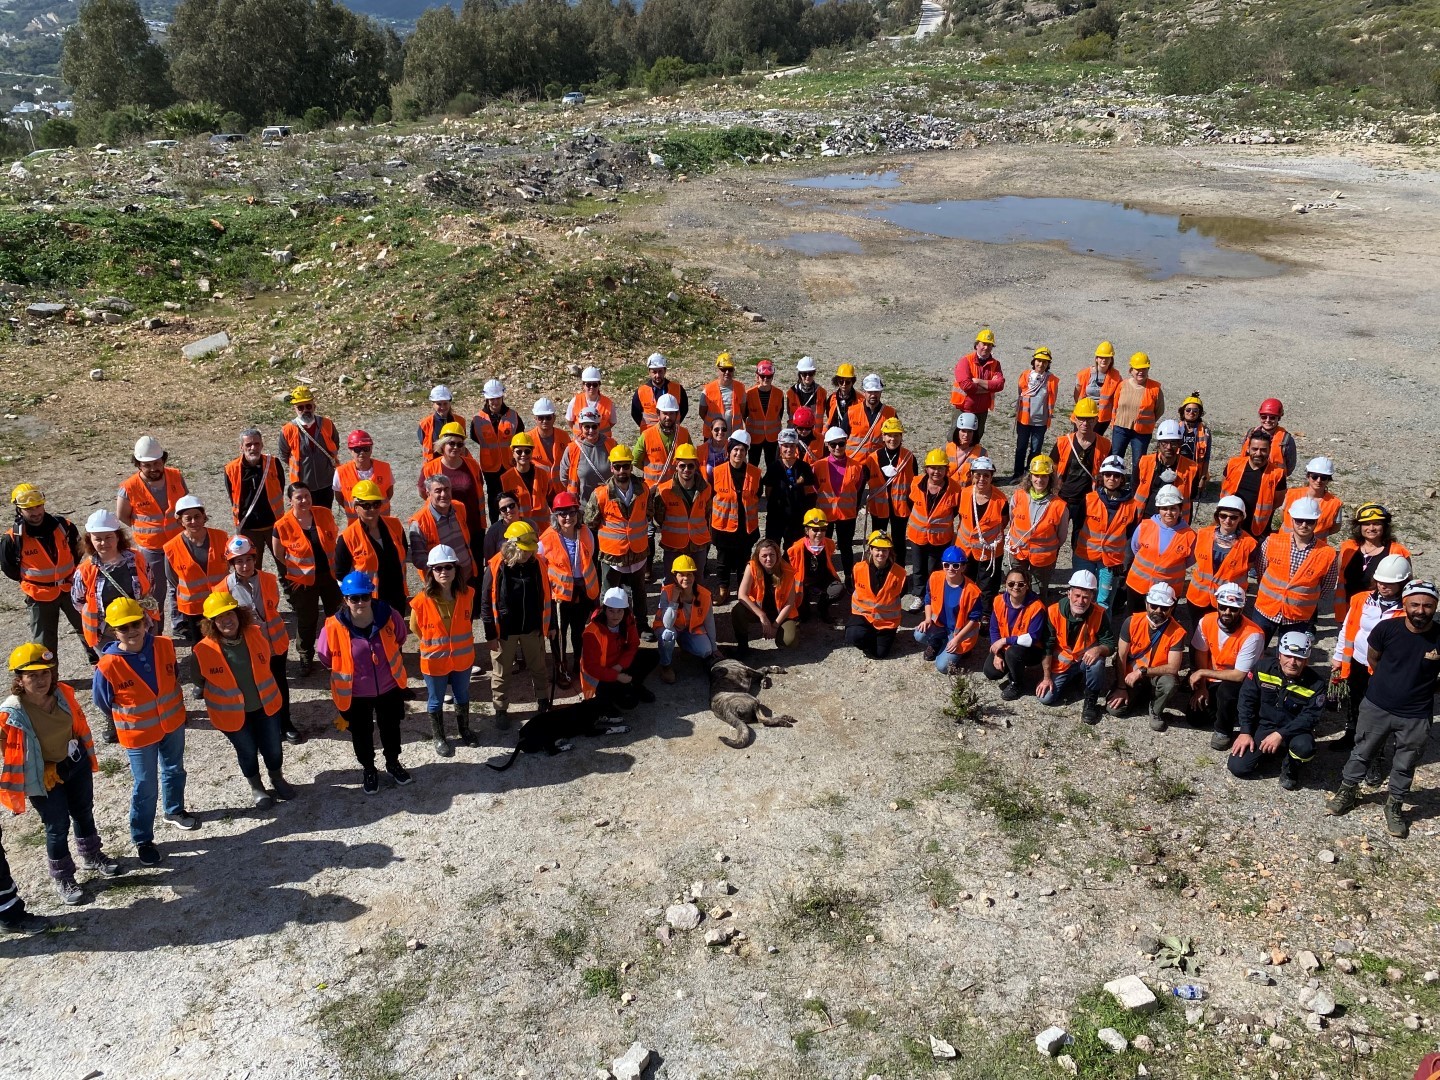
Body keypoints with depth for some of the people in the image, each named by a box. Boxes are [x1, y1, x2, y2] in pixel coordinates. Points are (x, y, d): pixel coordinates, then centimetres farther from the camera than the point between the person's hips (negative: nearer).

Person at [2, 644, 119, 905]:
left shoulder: (63, 694, -14)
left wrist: (89, 758, 13)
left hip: (76, 765, 5)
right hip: (44, 777, -5)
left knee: (84, 812, 24)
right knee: (58, 826, 10)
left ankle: (91, 856, 49)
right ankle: (62, 878, 33)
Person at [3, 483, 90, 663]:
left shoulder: (62, 525, -10)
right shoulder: (12, 539, -16)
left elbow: (77, 548, 9)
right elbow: (8, 567, 0)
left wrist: (68, 573, 8)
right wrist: (31, 580, 3)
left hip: (70, 589, 3)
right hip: (39, 596, -2)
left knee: (87, 628, 17)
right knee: (44, 643, 7)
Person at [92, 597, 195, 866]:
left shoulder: (165, 646, -14)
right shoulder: (108, 666, -25)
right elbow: (102, 702, -6)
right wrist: (129, 721, 5)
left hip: (173, 724, 4)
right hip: (138, 735, -4)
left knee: (174, 770, 25)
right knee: (145, 787, 8)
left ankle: (175, 811, 51)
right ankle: (142, 839, 27)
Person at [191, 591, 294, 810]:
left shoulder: (257, 634, -17)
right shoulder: (203, 651, -24)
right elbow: (199, 681, -4)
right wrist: (222, 695, 4)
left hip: (266, 706, 2)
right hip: (232, 713, -2)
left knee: (273, 748, 18)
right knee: (247, 752, 19)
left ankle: (277, 779, 48)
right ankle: (256, 788, 46)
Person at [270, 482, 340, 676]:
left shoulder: (324, 514, -9)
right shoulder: (283, 525, -17)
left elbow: (335, 539, 6)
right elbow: (278, 555, -4)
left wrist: (337, 566, -1)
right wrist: (289, 576, -4)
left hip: (330, 575, 3)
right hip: (302, 580, -3)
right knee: (306, 620, 14)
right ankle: (306, 658, 32)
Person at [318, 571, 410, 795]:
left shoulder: (388, 616, -21)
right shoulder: (334, 627, -26)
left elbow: (399, 639, 3)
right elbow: (326, 658, -7)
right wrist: (346, 673, 5)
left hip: (389, 688, 2)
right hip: (355, 695, -2)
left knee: (391, 728, 25)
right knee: (361, 734, 21)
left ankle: (393, 763, 52)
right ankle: (368, 769, 48)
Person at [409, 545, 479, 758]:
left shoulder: (467, 594, -13)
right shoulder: (422, 600, -22)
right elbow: (415, 628, -4)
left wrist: (462, 643, 8)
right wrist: (433, 644, 4)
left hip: (463, 658, 3)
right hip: (434, 661, -3)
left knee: (462, 696, 24)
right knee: (436, 701, 17)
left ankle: (463, 730, 47)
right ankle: (439, 738, 38)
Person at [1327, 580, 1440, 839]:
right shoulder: (1386, 628, -16)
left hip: (1416, 716, 0)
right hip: (1376, 707, 0)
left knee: (1405, 765, 17)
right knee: (1362, 752, 17)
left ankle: (1394, 806, 36)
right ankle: (1346, 792, 36)